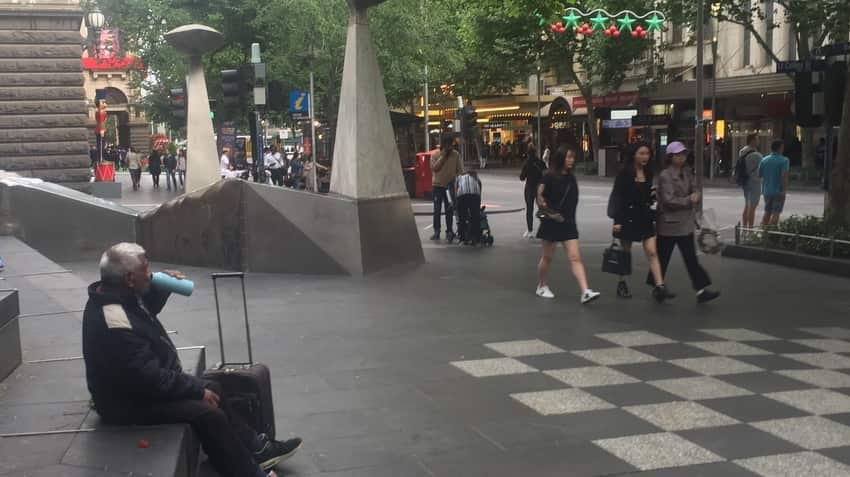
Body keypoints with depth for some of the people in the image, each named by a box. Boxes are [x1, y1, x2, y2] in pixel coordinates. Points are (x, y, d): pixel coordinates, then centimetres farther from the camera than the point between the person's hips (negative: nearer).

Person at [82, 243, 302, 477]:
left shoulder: (115, 294, -3)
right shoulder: (115, 325, -34)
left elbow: (147, 309, 20)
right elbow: (150, 378, -30)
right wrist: (197, 389, -18)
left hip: (143, 384, 11)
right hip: (131, 402, -11)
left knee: (211, 390, 13)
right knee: (208, 413, -17)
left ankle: (256, 449, 21)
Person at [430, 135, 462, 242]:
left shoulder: (455, 155, 0)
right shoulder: (435, 154, -3)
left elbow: (460, 170, 3)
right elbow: (434, 168, -15)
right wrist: (443, 155, -15)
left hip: (450, 186, 1)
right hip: (438, 185, -1)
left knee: (449, 210, 5)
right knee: (437, 210, 2)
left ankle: (449, 231, 11)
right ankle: (436, 231, 10)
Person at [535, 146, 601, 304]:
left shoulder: (571, 178, 9)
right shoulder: (550, 177, -10)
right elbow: (540, 197, -15)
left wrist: (568, 216, 14)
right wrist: (550, 212, -16)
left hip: (568, 224, 5)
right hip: (552, 223, -5)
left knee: (575, 258, -5)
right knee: (547, 257, 10)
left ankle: (585, 292, -14)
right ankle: (541, 286, 30)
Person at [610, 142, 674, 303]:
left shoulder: (648, 173, 7)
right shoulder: (624, 174, -9)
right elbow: (617, 197, -11)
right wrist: (617, 220, -16)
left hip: (644, 217, 4)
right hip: (628, 217, -4)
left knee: (652, 252, -6)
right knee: (626, 253, 9)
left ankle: (659, 287, -12)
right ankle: (622, 284, 25)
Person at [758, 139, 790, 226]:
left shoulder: (764, 160, 3)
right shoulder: (784, 160, -11)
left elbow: (759, 175, 5)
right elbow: (784, 175, -22)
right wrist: (784, 190, -19)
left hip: (767, 190, 5)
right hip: (778, 191, -5)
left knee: (767, 212, 17)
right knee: (776, 213, -1)